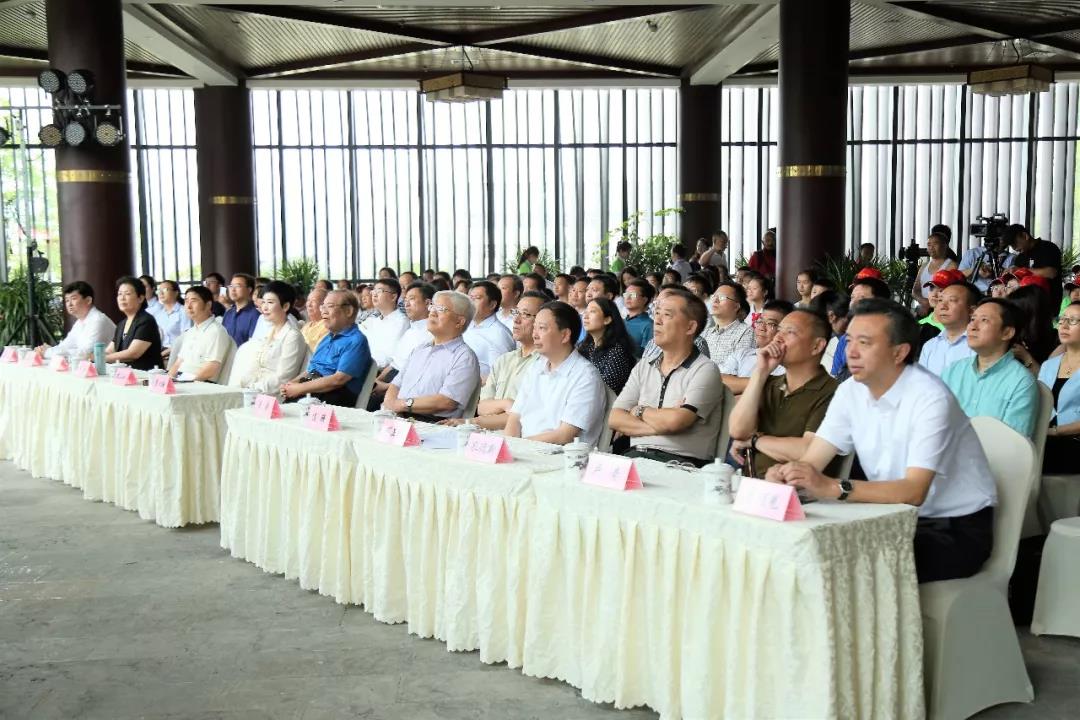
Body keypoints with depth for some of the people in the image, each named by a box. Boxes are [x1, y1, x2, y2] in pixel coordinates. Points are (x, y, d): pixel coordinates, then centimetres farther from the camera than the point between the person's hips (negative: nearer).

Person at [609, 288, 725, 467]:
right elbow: (614, 419, 7)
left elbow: (674, 421, -17)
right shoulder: (643, 366, 17)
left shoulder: (705, 370, -2)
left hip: (682, 462, -5)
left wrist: (640, 411, 3)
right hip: (637, 455, 5)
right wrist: (659, 425, -9)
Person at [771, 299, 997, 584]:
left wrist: (832, 487, -40)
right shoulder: (851, 392, 0)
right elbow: (811, 462, -3)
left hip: (956, 529, -6)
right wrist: (786, 474, -27)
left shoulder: (930, 398, -21)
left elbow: (913, 491, -30)